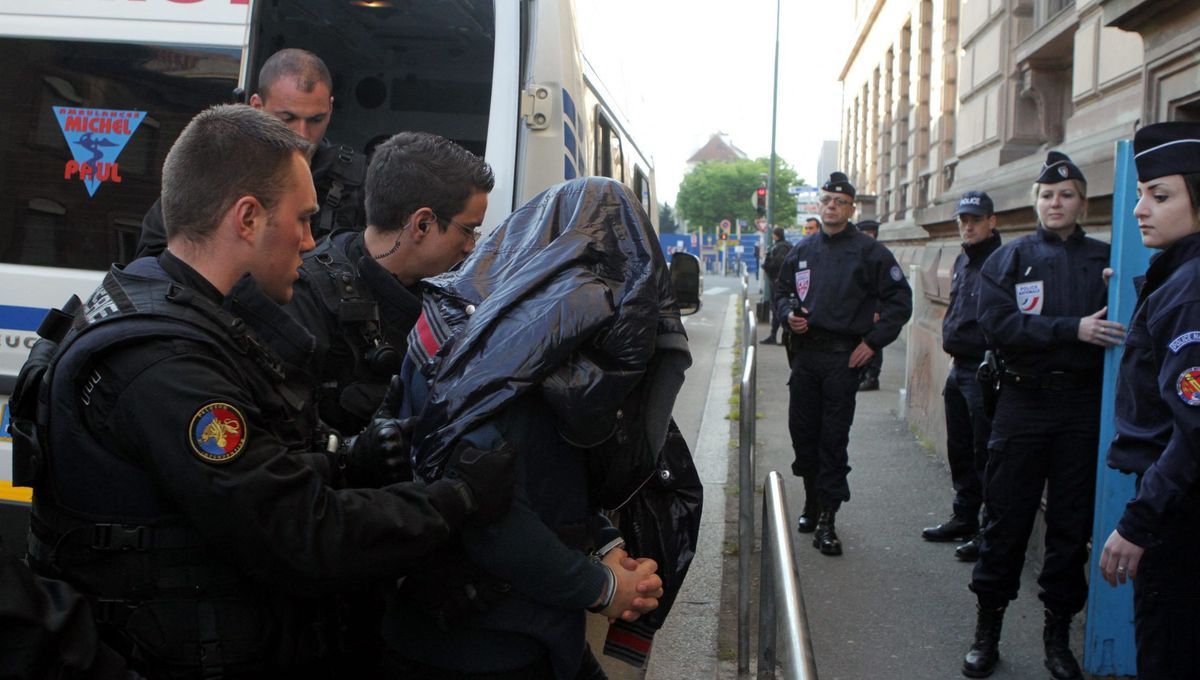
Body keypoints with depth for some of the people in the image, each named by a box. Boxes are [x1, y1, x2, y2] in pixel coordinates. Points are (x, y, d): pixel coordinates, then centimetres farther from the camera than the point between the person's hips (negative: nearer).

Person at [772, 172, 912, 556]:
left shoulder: (867, 251, -3)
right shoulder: (803, 250, 12)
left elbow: (900, 300, -2)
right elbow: (782, 291, 23)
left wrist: (874, 341, -7)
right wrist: (788, 314, 1)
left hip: (844, 357, -5)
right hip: (805, 354, 5)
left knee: (833, 438, -3)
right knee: (802, 431, 9)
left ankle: (826, 519, 3)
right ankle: (812, 502, 27)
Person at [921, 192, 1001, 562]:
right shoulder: (962, 261, 14)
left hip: (984, 372, -9)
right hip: (959, 368, 9)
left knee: (985, 455, -3)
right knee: (959, 450, 17)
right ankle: (964, 519, 30)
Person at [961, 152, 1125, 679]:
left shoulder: (1105, 260, 7)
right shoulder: (1010, 258, 3)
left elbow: (1124, 329, 0)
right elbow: (998, 325, -11)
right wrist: (1073, 329, -18)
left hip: (1084, 404, 1)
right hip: (1023, 402, -1)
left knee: (1072, 524, 8)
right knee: (1006, 519, 4)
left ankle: (1058, 633, 23)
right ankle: (987, 630, 17)